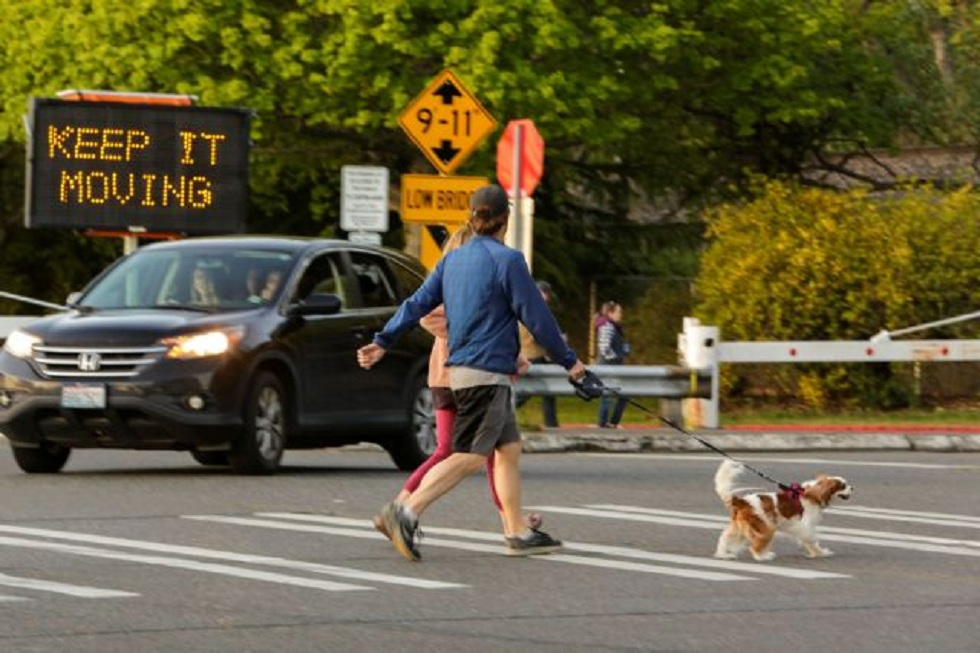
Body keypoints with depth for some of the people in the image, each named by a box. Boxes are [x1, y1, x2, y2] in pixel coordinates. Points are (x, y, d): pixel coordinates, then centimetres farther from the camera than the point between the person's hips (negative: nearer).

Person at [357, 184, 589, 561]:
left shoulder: (453, 259, 10)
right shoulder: (507, 260, -11)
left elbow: (418, 303, 9)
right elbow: (536, 317, -9)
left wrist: (382, 342, 14)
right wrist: (569, 362, 0)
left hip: (461, 368, 9)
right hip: (487, 371, -9)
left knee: (509, 449, 13)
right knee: (470, 456, -11)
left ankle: (517, 533, 14)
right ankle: (407, 512, -20)